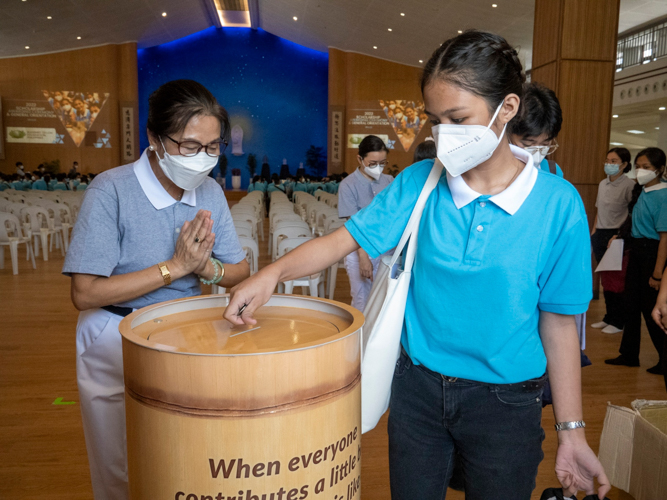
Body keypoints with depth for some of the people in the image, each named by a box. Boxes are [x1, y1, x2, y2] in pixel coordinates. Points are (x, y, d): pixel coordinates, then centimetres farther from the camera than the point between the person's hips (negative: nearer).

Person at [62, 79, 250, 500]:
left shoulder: (210, 191, -5)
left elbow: (240, 271, 1)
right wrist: (176, 266, -23)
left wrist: (207, 267, -21)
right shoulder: (111, 191, -20)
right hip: (117, 347, -4)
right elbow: (85, 293, -22)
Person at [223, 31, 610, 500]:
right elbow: (343, 239, -8)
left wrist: (572, 431, -3)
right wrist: (273, 272, -25)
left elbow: (559, 321, -7)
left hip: (505, 403, -1)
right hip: (418, 387, 2)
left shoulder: (557, 203, -12)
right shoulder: (418, 183, -7)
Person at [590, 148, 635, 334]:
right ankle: (609, 317, 22)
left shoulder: (629, 185, -9)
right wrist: (594, 231, 13)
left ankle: (619, 322, 12)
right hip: (601, 235, 6)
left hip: (617, 236, -6)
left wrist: (620, 235, -18)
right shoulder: (603, 184, 12)